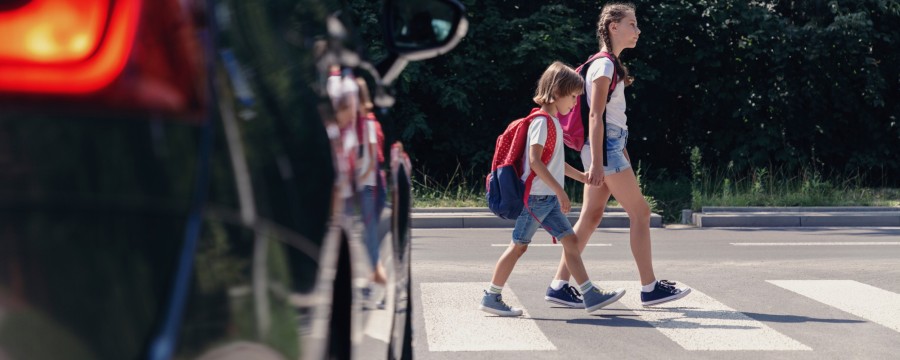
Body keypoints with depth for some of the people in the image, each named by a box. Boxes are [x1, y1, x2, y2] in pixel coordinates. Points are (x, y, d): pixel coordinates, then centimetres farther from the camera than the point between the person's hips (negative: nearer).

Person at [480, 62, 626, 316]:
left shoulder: (553, 122, 16)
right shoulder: (542, 121, -14)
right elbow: (535, 161, -24)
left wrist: (584, 178, 26)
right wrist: (560, 191, -24)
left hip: (549, 199, 9)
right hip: (535, 197, -9)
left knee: (570, 241, 5)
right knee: (518, 246, -2)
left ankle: (591, 296, 6)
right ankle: (491, 298, 7)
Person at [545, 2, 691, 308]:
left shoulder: (610, 64, 18)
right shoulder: (604, 65, -11)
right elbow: (595, 115, -18)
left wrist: (623, 157, 21)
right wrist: (596, 162, -24)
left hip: (610, 147, 10)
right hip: (605, 149, -10)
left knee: (590, 218, 7)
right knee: (640, 212, -4)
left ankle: (559, 285, 7)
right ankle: (650, 288, 1)